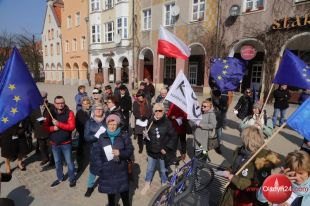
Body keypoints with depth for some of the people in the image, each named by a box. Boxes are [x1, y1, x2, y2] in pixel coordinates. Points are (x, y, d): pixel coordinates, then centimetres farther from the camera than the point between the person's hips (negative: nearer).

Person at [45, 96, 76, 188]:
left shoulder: (69, 113, -11)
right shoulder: (51, 113, -1)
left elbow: (72, 127, -20)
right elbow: (45, 127, 0)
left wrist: (58, 124, -25)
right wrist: (53, 128, -20)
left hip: (66, 143, -3)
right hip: (54, 143, 4)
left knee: (69, 162, 7)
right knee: (57, 162, 19)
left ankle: (72, 179, 26)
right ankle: (60, 178, 39)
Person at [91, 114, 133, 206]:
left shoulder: (124, 136, -6)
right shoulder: (102, 137, 0)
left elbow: (130, 151, -5)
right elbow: (98, 153, 1)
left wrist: (120, 153, -22)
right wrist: (99, 167, -5)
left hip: (121, 169, -2)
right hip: (107, 169, 2)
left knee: (124, 190, 6)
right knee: (109, 190, 17)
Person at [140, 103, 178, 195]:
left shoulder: (167, 122, -14)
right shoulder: (151, 122, -4)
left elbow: (174, 137, -12)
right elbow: (147, 134, 10)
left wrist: (166, 148, -14)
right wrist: (145, 135, -13)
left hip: (163, 151, -2)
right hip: (152, 151, 3)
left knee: (163, 170, 17)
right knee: (150, 168, 19)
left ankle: (164, 185, 42)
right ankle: (147, 184, 42)